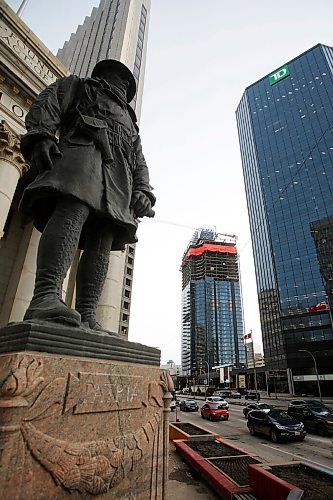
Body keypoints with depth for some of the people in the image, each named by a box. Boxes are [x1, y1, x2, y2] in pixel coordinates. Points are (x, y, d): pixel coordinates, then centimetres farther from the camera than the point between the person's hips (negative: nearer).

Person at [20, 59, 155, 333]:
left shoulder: (130, 123, 41)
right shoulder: (77, 86, 32)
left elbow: (139, 163, 26)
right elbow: (47, 104, 13)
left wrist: (142, 191, 6)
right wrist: (40, 135, -10)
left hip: (119, 178, 4)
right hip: (83, 151, -4)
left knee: (102, 244, -14)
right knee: (73, 211, -32)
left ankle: (87, 316, -21)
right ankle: (46, 296, -44)